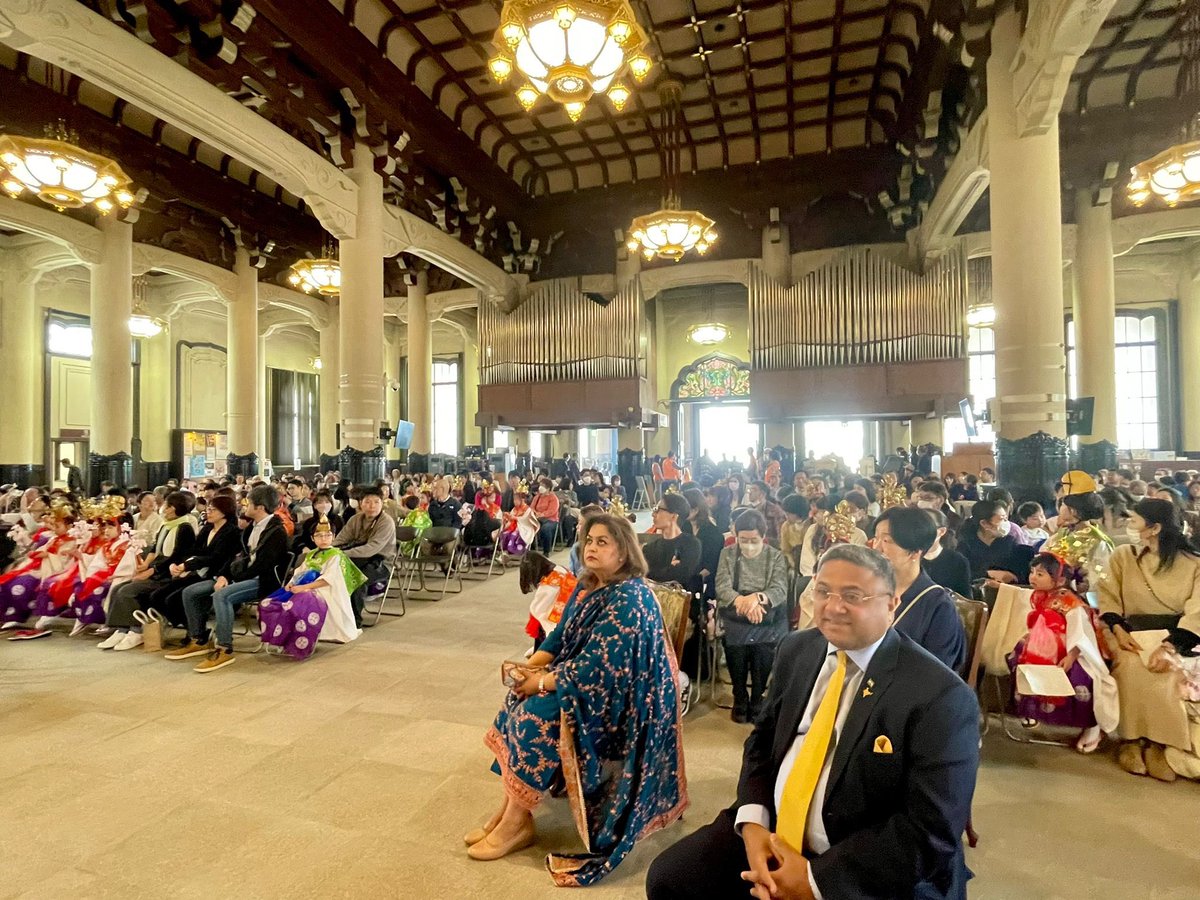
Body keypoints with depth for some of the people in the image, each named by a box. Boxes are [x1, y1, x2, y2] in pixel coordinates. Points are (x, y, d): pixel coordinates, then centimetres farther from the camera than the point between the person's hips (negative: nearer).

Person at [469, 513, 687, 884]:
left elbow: (596, 667, -28)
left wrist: (541, 682, -19)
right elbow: (560, 637, 10)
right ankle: (508, 810, 3)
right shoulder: (587, 586, 5)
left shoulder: (629, 599, -24)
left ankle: (518, 822, -3)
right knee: (516, 702, -5)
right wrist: (529, 667, -8)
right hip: (584, 682, 9)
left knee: (538, 715, -21)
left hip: (618, 699, -9)